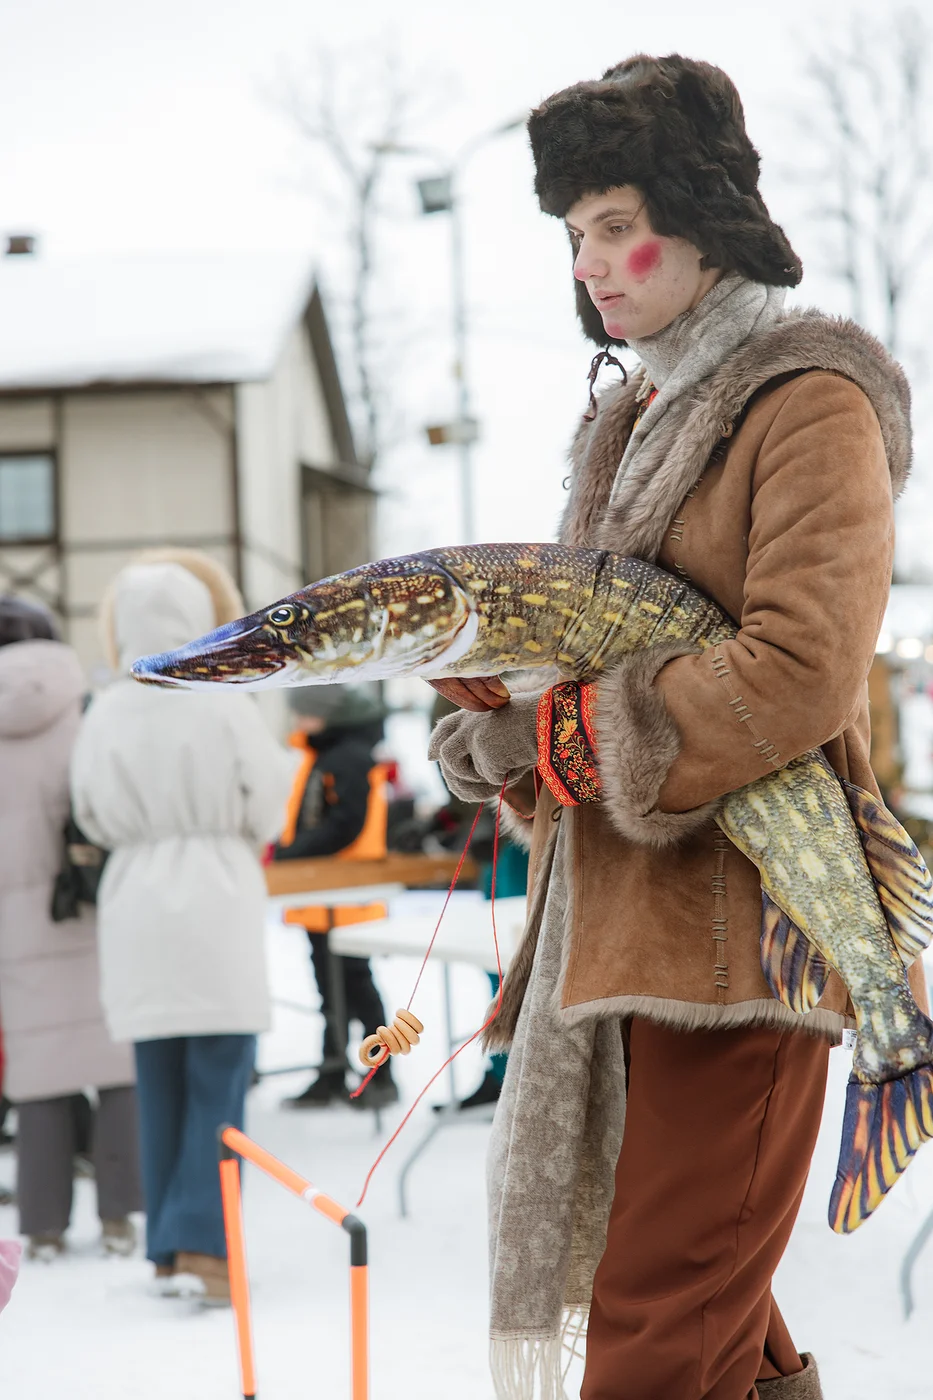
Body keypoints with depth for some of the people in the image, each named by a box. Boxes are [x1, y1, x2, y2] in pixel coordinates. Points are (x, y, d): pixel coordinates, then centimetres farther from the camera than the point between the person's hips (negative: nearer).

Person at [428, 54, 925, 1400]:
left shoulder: (808, 402, -6)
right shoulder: (634, 418, 21)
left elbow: (801, 674, -18)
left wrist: (558, 736, -14)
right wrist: (498, 686, 1)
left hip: (737, 920, -9)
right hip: (620, 911, 9)